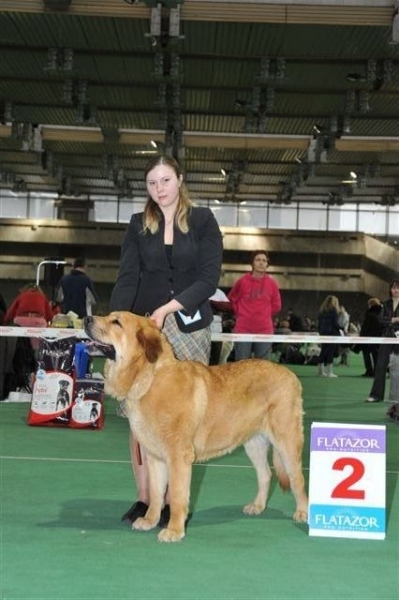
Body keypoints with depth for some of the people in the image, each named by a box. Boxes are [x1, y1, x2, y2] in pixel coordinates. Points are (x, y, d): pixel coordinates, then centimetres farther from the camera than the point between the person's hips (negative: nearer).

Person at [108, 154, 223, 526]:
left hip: (189, 326, -2)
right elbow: (127, 278, -2)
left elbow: (209, 279, -6)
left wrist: (167, 308, -17)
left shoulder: (202, 220, 1)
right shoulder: (138, 225, 8)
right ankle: (143, 498, 6)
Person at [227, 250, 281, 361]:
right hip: (243, 328, -1)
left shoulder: (272, 283, 3)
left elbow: (277, 305, 14)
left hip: (265, 329, 1)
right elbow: (231, 299, 13)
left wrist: (265, 315, 7)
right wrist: (240, 314, 8)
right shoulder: (242, 281, -1)